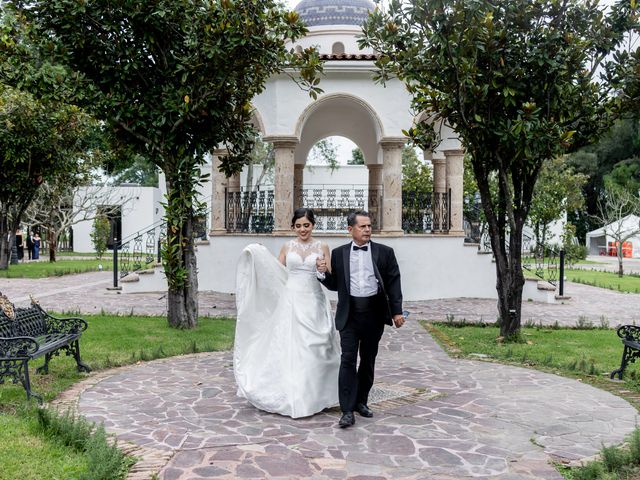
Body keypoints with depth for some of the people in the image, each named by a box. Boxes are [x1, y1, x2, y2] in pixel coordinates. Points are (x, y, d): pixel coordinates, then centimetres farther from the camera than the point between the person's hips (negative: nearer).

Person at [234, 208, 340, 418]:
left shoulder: (322, 247, 3)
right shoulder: (287, 247, 6)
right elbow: (276, 272, 10)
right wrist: (261, 255, -1)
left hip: (313, 303, -1)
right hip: (291, 301, 1)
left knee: (313, 349, 2)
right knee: (290, 347, 1)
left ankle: (313, 396, 17)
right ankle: (291, 396, 13)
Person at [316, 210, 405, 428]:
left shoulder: (385, 252, 3)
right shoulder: (339, 253, 6)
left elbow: (393, 283, 2)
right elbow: (334, 285, 10)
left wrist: (397, 311, -4)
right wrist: (323, 272, -9)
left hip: (374, 312, 1)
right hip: (349, 313, -1)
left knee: (368, 360, 12)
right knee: (348, 360, -7)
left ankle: (361, 401, 28)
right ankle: (347, 410, -5)